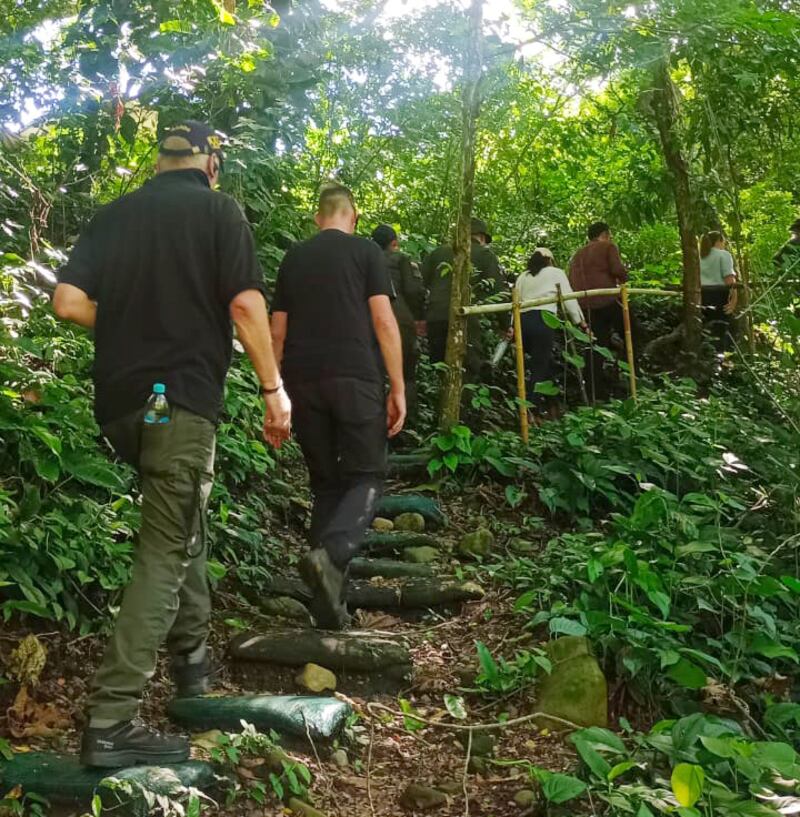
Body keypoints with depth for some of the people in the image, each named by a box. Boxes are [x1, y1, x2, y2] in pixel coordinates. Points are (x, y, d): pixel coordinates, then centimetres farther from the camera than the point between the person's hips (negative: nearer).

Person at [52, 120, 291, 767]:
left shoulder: (114, 215, 12)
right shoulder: (218, 210, -1)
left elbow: (69, 301, 3)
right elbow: (245, 303, -12)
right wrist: (274, 387, -7)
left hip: (119, 398, 6)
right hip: (181, 398, -6)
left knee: (181, 525, 24)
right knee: (165, 551, -4)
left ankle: (192, 656, 34)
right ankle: (111, 722, -7)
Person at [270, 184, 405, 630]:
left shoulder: (293, 258, 16)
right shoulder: (367, 251, 5)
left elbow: (278, 330, 14)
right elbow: (384, 320, -4)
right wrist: (398, 387, -3)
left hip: (304, 381, 4)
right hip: (356, 379, -4)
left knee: (326, 482, 11)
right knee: (367, 477, 3)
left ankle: (330, 604, 9)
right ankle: (331, 554, -25)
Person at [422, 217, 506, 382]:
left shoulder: (438, 252, 22)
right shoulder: (486, 255, 10)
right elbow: (498, 292, 3)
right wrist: (504, 325, 11)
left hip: (434, 318, 5)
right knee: (470, 372, -4)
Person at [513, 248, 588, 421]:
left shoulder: (523, 276, 24)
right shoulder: (556, 273, 15)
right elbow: (569, 299, 9)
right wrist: (582, 323, 14)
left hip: (522, 320, 5)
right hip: (542, 320, -5)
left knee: (544, 363, 17)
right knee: (540, 367, -5)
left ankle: (542, 405, 15)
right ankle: (531, 412, -15)